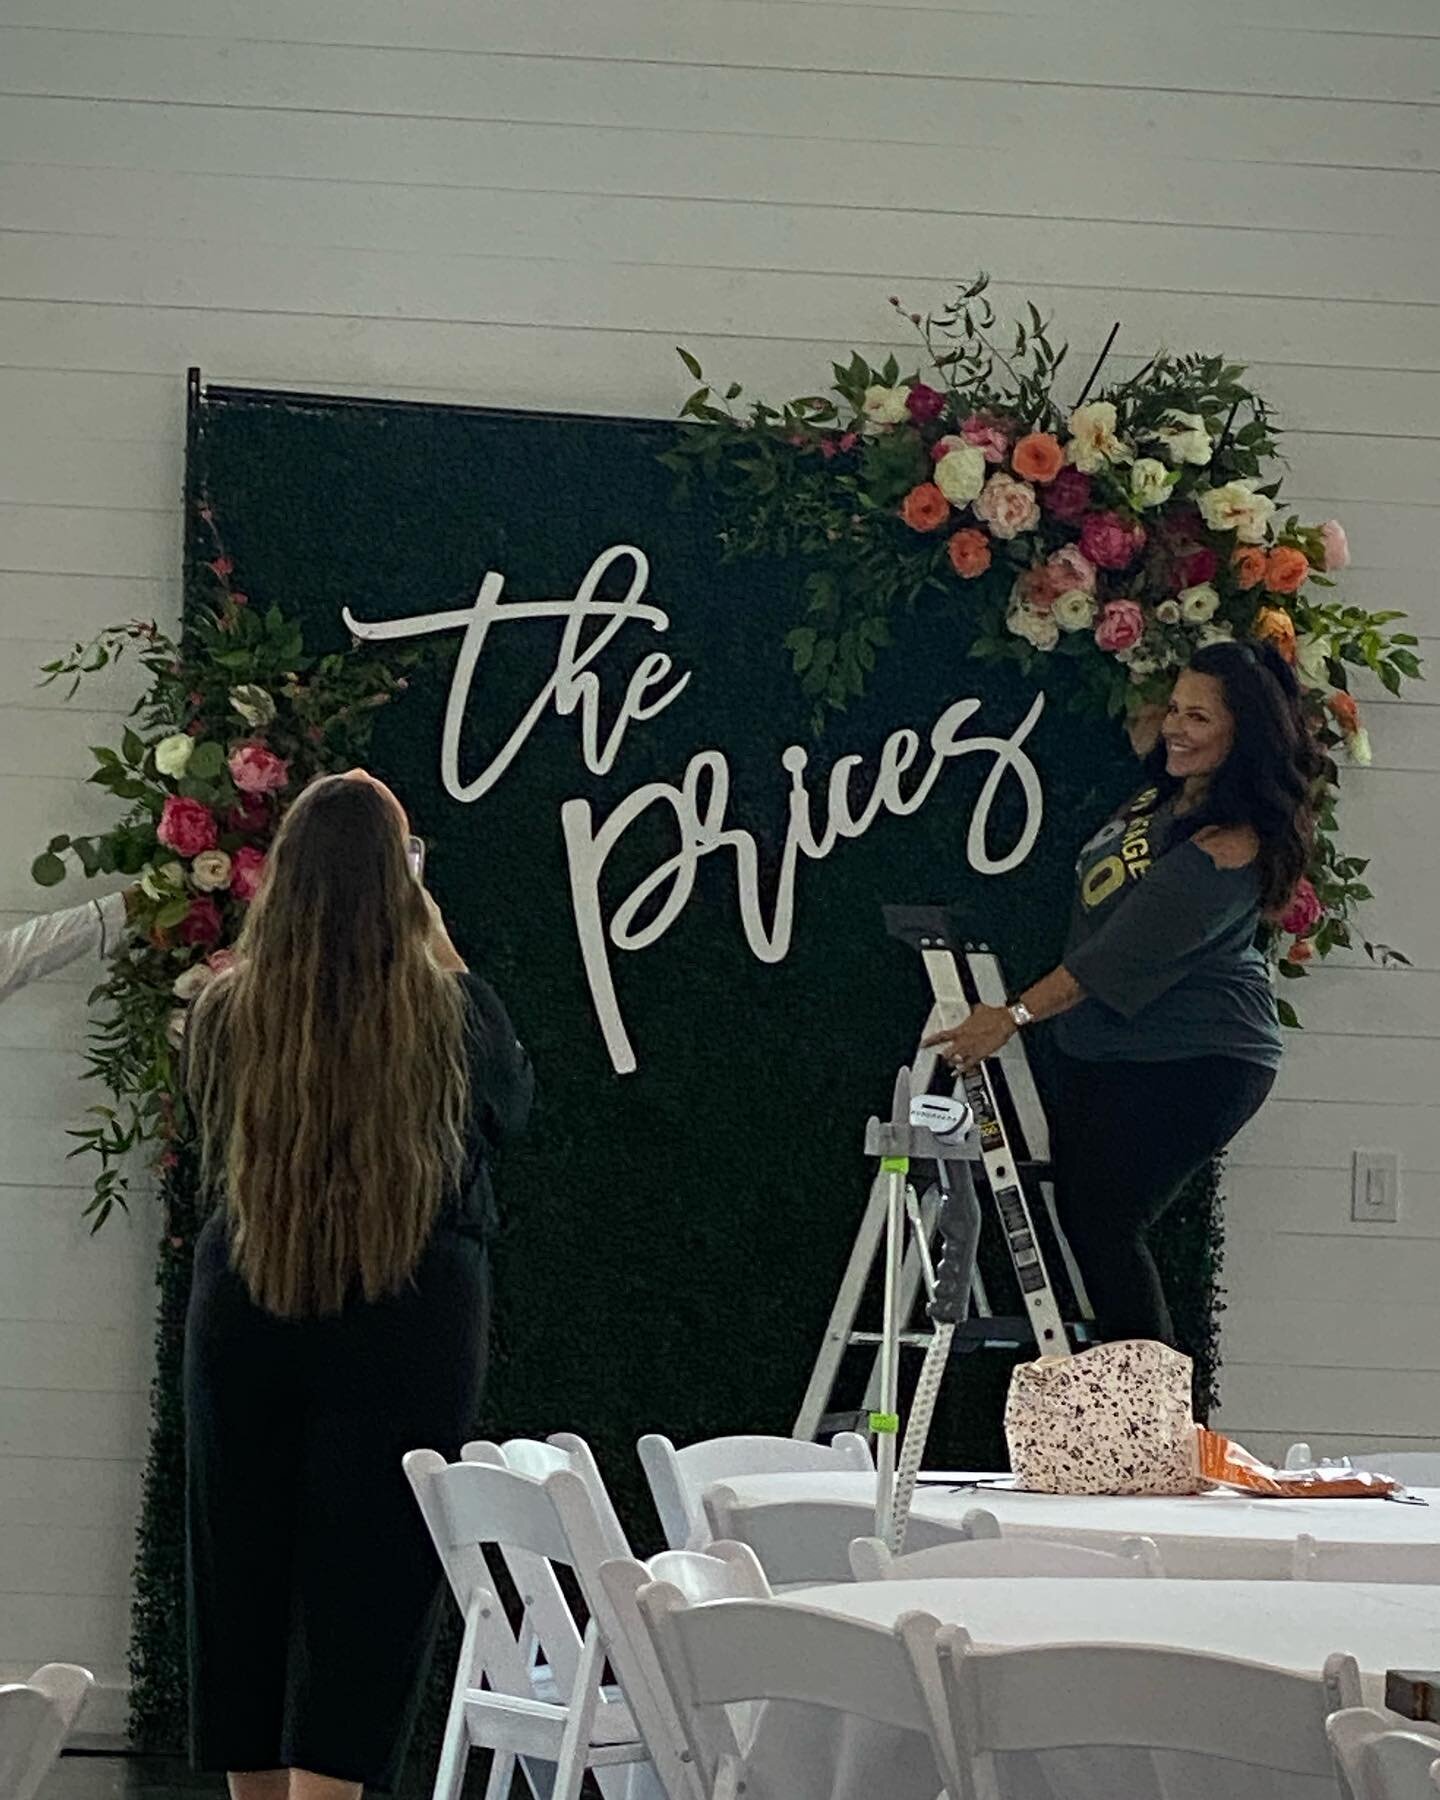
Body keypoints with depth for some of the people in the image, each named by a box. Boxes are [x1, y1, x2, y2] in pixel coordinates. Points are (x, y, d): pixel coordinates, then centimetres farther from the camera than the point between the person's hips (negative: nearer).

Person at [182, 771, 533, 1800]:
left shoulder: (226, 1013, -4)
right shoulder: (451, 1009, -8)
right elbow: (512, 1106, 12)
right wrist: (442, 960, 14)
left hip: (244, 1318, 3)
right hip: (410, 1320, -2)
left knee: (245, 1572, 15)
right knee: (369, 1586, -2)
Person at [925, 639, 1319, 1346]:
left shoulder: (1230, 848, -22)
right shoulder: (1164, 798, 8)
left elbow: (1125, 954, -26)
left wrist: (1017, 1015, -26)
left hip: (1195, 1066, -10)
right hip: (1100, 1050, 10)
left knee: (1105, 1225, -14)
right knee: (1079, 1218, 7)